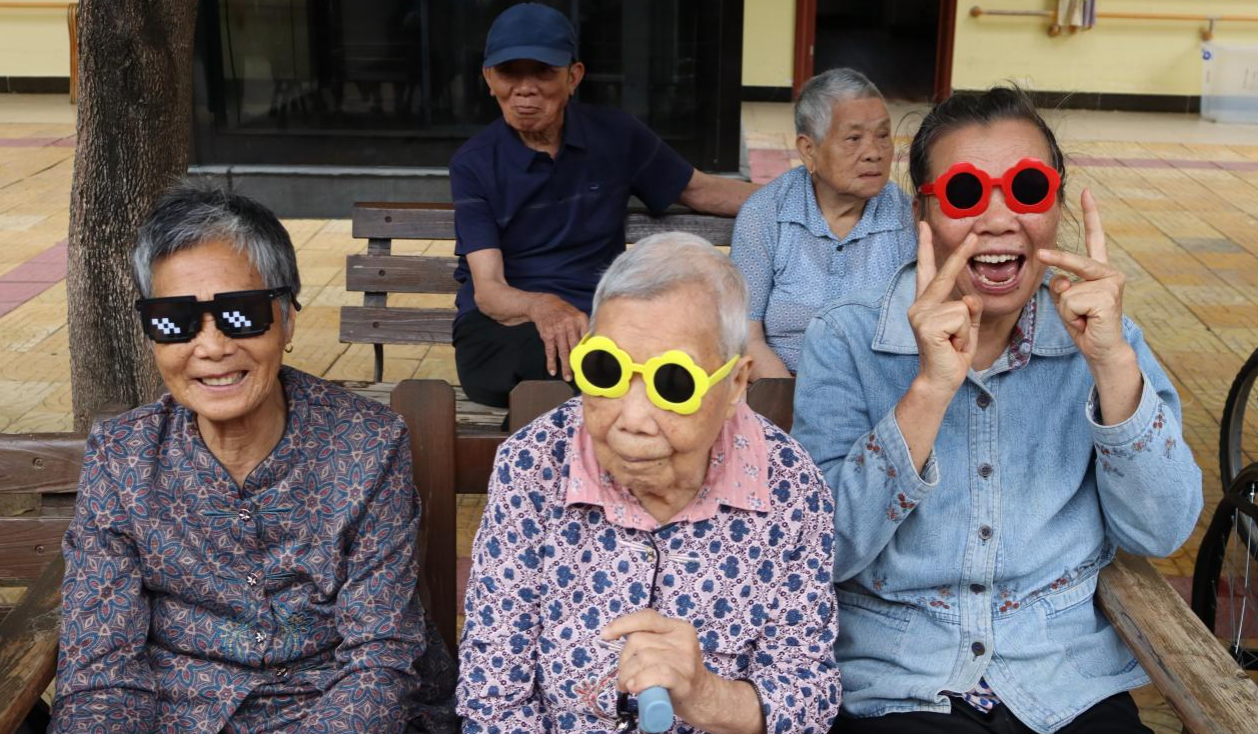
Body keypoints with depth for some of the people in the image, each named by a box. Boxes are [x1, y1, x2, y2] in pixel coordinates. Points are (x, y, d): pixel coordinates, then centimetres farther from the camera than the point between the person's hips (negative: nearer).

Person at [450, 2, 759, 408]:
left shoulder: (616, 134, 5)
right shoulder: (473, 163, -2)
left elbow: (701, 191, 20)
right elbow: (487, 289, -12)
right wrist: (541, 306, -36)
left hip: (593, 319, 3)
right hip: (497, 326, -2)